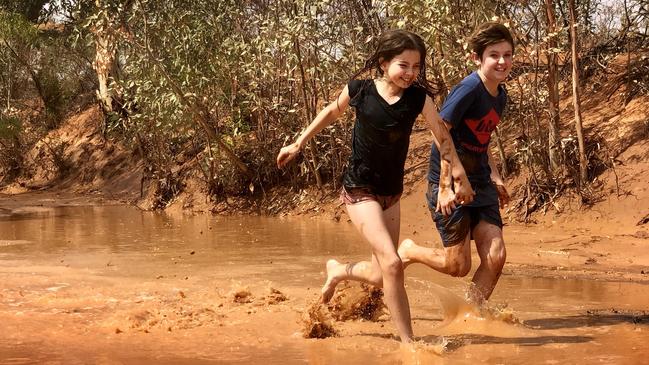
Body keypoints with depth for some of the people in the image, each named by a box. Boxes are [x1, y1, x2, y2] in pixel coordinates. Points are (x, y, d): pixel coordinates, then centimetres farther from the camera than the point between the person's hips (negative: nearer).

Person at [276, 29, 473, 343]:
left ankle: (338, 271, 43)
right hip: (359, 188, -4)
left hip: (391, 192, 4)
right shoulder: (359, 90, -13)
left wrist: (448, 185, -10)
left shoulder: (419, 98, -9)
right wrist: (298, 145, 13)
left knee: (382, 275, 11)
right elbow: (332, 112, 6)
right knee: (392, 263, -19)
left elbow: (443, 139, -3)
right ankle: (407, 341, -9)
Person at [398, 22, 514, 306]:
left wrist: (495, 176, 13)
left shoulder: (500, 96, 9)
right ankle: (409, 251, 26)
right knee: (458, 266, -3)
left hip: (480, 186, 8)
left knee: (496, 256, -5)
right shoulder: (469, 89, -18)